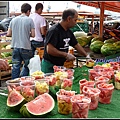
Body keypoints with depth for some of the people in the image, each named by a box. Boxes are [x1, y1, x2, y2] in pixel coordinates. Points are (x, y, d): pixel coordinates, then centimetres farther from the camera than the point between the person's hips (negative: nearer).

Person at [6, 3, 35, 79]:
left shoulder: (13, 20, 6)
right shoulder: (29, 20, -5)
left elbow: (8, 34, 7)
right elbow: (33, 34, -9)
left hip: (15, 47, 4)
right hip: (26, 47, -4)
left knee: (16, 66, 10)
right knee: (27, 66, 13)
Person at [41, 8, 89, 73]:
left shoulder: (68, 32, 7)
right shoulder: (54, 31, -20)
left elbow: (77, 45, 17)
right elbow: (49, 50, -28)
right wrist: (66, 55, -22)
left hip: (61, 65, 8)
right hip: (50, 66, -8)